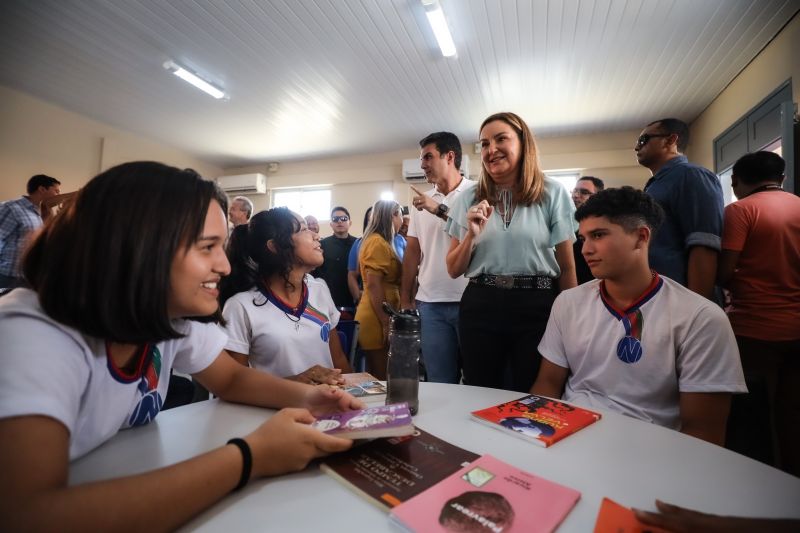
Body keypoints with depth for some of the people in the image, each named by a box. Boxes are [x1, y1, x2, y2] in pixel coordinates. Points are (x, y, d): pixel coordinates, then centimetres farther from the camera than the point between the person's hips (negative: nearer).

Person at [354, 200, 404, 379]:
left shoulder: (379, 241, 17)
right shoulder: (378, 242, -12)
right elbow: (373, 285, -19)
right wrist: (386, 323, -20)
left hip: (378, 317, 9)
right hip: (378, 319, -9)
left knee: (376, 378, 15)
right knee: (381, 379, -2)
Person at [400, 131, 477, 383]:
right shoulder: (422, 201, 13)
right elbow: (412, 252, 13)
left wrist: (440, 210, -14)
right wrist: (405, 299, 11)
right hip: (429, 303, 4)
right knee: (440, 383, 10)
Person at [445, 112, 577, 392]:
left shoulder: (552, 193, 1)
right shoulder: (468, 199, 6)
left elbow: (567, 267, 4)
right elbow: (453, 270, 7)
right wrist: (472, 235, -10)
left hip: (537, 307, -1)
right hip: (480, 306, 2)